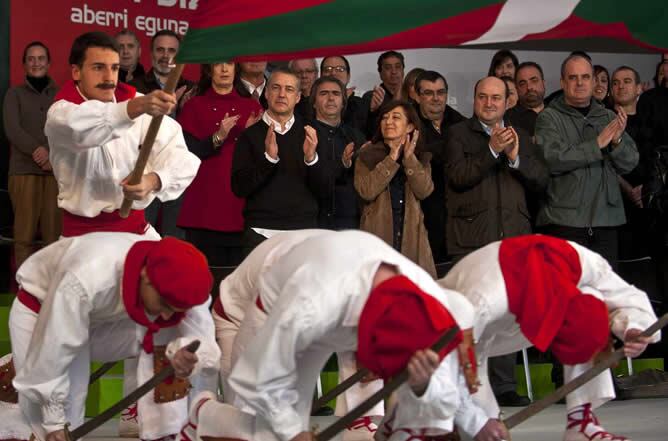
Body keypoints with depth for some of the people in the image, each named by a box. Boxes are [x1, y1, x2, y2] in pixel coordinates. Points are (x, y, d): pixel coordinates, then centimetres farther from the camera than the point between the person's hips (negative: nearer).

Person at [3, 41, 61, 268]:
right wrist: (36, 150, -16)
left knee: (55, 232, -4)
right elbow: (12, 130, -2)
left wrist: (54, 155, -12)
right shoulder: (14, 94, 11)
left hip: (56, 170, 1)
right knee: (24, 234, -5)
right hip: (24, 170, -1)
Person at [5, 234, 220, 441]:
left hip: (103, 317, 5)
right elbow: (50, 354, -33)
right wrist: (54, 421, -22)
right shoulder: (85, 281, -44)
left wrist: (188, 356, -50)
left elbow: (202, 340, -25)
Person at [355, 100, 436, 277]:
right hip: (378, 233, -2)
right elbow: (366, 191, -11)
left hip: (410, 234, 2)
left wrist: (409, 158, -10)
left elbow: (424, 191, -4)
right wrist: (391, 159, -9)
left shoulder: (421, 158, 14)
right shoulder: (367, 155, 6)